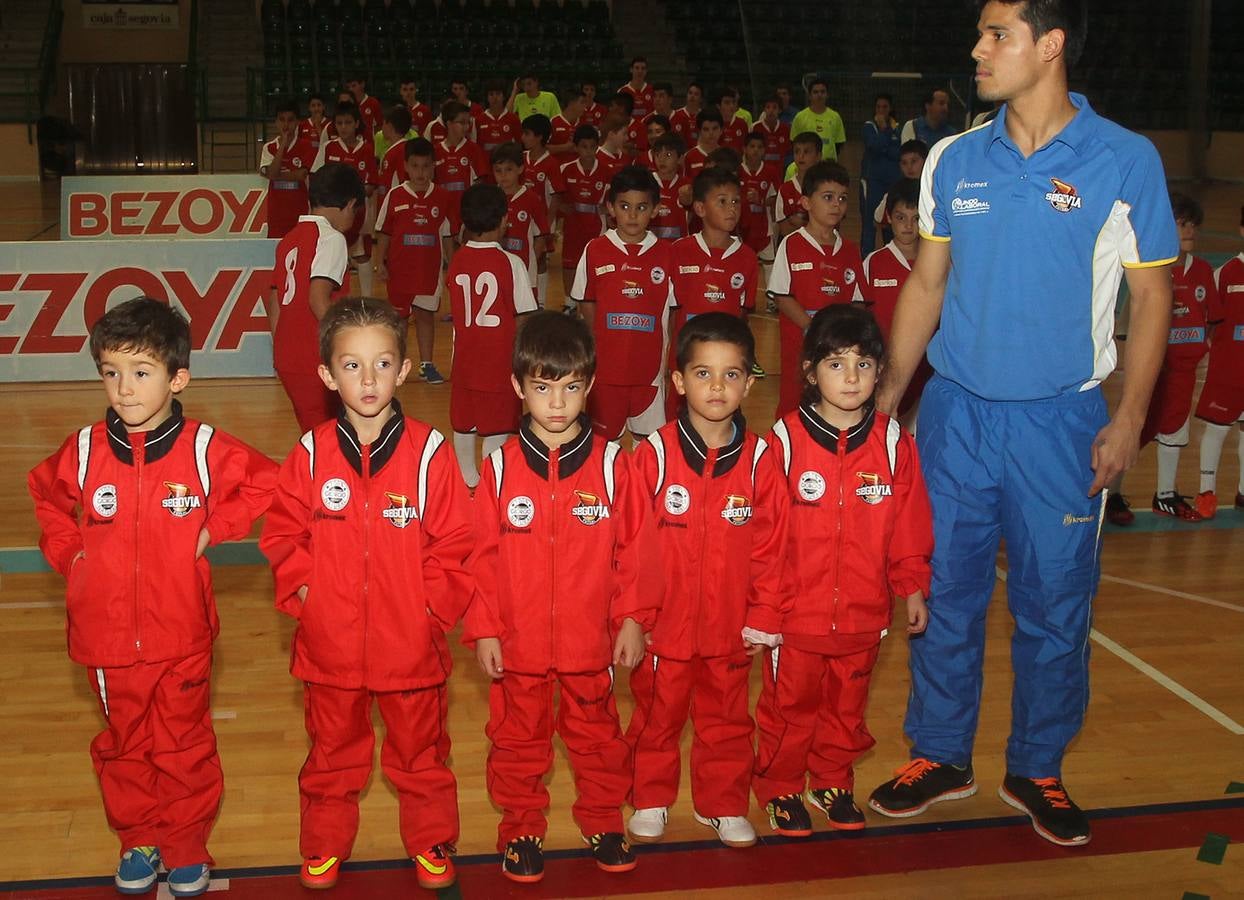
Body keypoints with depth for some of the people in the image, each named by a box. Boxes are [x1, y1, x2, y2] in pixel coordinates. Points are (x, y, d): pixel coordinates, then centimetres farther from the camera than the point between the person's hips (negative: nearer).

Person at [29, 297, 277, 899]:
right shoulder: (84, 452, -6)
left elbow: (264, 484, 2)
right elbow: (46, 497, 15)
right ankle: (137, 843, 37)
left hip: (181, 634, -2)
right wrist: (67, 554, 3)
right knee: (123, 744, 18)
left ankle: (187, 850, 29)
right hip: (107, 635, 2)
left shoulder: (204, 449, -12)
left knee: (184, 747, 12)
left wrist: (214, 529, -6)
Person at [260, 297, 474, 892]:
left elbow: (454, 544, -7)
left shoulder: (429, 452, -12)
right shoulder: (312, 453, -7)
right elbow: (281, 534, 3)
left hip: (410, 643, -1)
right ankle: (324, 844, 40)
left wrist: (432, 608, -12)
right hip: (329, 642, 2)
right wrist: (302, 592, -8)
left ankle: (431, 841, 37)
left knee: (419, 750, 17)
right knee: (331, 752, 20)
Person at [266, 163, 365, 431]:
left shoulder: (290, 239, 15)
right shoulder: (331, 238, -10)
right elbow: (319, 299, -22)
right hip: (316, 362, -8)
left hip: (286, 358, 8)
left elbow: (272, 300, 17)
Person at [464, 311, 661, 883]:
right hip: (517, 643, 0)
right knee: (519, 739, 15)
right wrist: (483, 629, -5)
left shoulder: (612, 465, -7)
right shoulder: (500, 468, -7)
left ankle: (603, 821, 35)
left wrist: (634, 619, -5)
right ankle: (521, 828, 32)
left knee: (597, 735, 17)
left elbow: (636, 549, -3)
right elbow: (482, 556, -4)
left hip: (591, 641, 0)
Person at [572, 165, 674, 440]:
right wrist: (601, 341, -1)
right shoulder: (595, 250, -2)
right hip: (606, 364, 0)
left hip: (648, 364, 1)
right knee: (603, 438, 10)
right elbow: (586, 303, 6)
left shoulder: (664, 253, -1)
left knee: (648, 438, 10)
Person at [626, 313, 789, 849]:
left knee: (726, 720, 17)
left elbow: (770, 548, -2)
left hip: (730, 629, 1)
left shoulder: (759, 462, -7)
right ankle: (650, 799, 36)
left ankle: (723, 804, 35)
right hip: (663, 625, -1)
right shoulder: (654, 455, -13)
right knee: (657, 715, 16)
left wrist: (765, 618, -2)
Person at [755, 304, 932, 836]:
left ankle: (833, 782, 39)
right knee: (790, 705, 12)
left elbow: (910, 526, 4)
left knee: (847, 706, 19)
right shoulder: (784, 441, -13)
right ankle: (780, 787, 32)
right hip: (795, 613, -3)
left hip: (864, 612, 3)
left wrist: (912, 588, 6)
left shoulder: (893, 443, -4)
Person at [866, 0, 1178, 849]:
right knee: (947, 592, 10)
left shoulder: (1127, 160, -6)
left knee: (1055, 604, 8)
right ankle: (941, 756, 27)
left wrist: (1130, 416, -7)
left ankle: (1037, 769, 27)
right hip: (956, 411, 3)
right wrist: (890, 388, 6)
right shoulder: (954, 160, 3)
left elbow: (1152, 295, -1)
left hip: (1060, 420, -2)